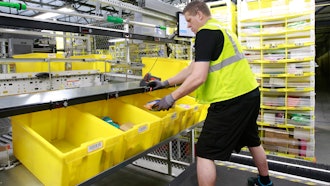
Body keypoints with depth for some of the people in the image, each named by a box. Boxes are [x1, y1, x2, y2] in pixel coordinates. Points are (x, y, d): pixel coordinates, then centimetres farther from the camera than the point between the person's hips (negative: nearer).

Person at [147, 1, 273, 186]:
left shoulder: (206, 33, -11)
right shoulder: (221, 29, 20)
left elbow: (198, 77, -21)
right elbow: (192, 69, 19)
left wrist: (172, 98, -10)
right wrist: (165, 83, 19)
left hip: (231, 100, -10)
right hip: (250, 94, 11)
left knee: (205, 153, 0)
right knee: (252, 141, 28)